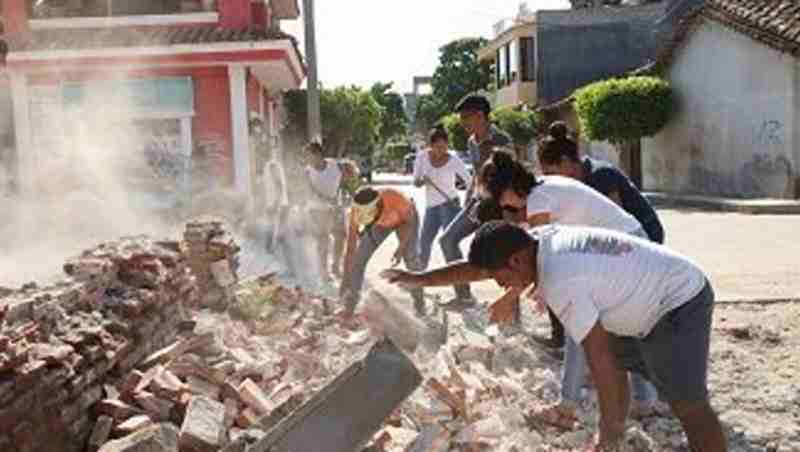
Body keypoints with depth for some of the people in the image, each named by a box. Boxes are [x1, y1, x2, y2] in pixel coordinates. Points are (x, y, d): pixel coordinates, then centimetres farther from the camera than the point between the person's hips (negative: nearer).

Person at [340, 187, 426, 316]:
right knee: (358, 258, -9)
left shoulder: (394, 198, -45)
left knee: (411, 258, -22)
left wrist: (401, 249, -36)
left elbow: (409, 222, -25)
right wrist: (346, 279, -30)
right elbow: (350, 248, -30)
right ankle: (349, 304, 4)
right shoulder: (357, 210, -35)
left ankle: (419, 304, -5)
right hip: (381, 222, 3)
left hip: (405, 218, -3)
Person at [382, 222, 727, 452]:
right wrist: (419, 279, 13)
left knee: (687, 403, -10)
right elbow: (476, 268, 8)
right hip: (650, 295, 10)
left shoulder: (560, 282, -30)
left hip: (680, 303, -10)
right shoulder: (540, 240, -3)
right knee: (617, 363, 20)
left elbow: (598, 355, -28)